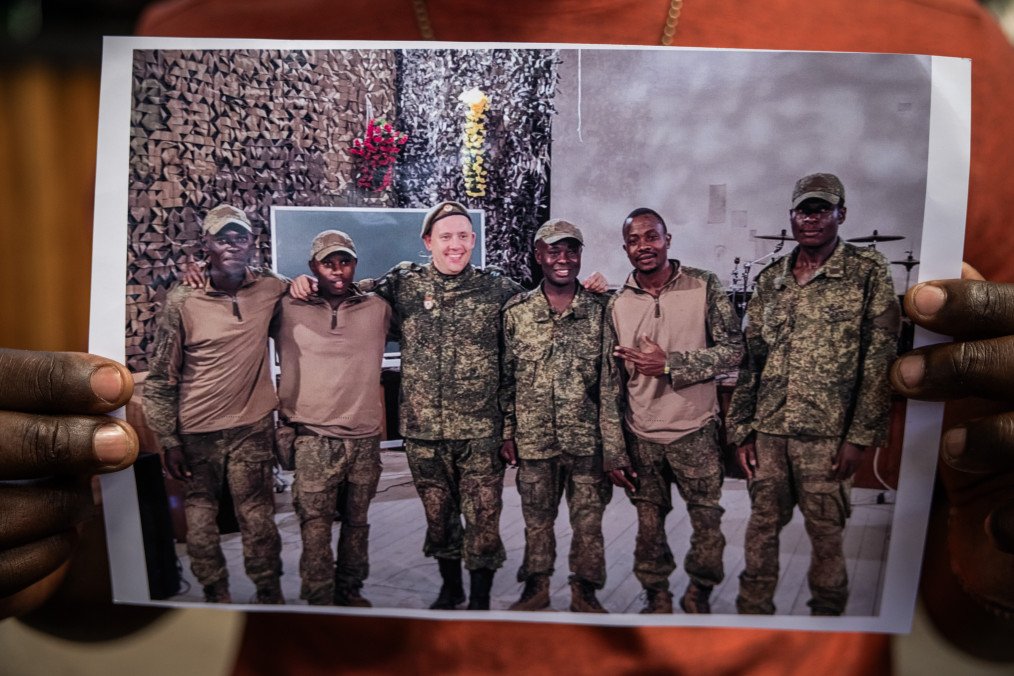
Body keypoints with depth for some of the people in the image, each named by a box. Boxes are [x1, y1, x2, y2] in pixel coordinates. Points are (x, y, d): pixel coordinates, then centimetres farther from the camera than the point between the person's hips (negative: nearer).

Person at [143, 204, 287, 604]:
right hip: (197, 432, 0)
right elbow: (160, 378, -2)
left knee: (258, 521, 6)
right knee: (200, 520, 13)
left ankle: (270, 597, 24)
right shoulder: (182, 301, -8)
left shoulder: (269, 289, -3)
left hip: (253, 427, 1)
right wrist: (168, 441, -4)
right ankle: (216, 596, 32)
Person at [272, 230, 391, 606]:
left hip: (365, 438, 3)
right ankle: (320, 605, 12)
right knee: (315, 527, -1)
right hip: (313, 439, -2)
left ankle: (350, 591, 32)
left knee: (357, 522, 14)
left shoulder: (377, 309, 7)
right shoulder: (288, 310, 2)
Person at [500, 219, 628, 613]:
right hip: (533, 440, 1)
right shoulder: (516, 312, 0)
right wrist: (506, 432, 2)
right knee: (536, 518, 15)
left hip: (587, 440, 0)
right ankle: (536, 586, 34)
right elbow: (505, 377, 4)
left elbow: (610, 383, -4)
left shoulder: (599, 311, -3)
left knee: (588, 520, 11)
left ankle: (584, 591, 30)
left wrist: (613, 445, -6)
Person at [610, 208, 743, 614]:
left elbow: (733, 349, -7)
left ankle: (699, 594, 33)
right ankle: (656, 595, 35)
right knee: (648, 524, 14)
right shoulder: (617, 303, 2)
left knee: (707, 521, 8)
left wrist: (671, 364, -19)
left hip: (694, 430, -2)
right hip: (641, 434, 2)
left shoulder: (704, 287, -5)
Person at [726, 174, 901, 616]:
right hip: (767, 431, 4)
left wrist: (860, 437, -10)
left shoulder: (868, 272, -1)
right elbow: (750, 360, 10)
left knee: (826, 533, 7)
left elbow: (880, 360, -5)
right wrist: (742, 430, 6)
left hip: (826, 434, -3)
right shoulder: (770, 280, 10)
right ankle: (753, 613, 26)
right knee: (761, 526, 11)